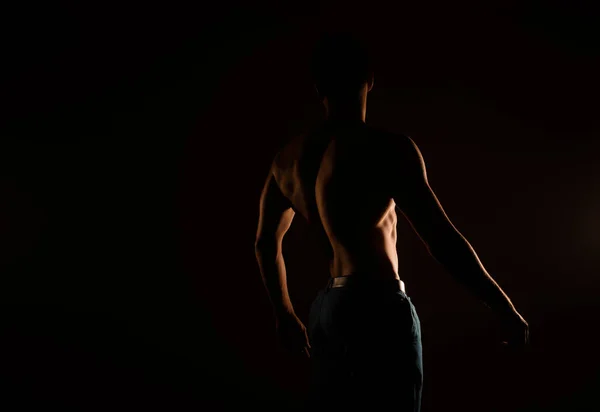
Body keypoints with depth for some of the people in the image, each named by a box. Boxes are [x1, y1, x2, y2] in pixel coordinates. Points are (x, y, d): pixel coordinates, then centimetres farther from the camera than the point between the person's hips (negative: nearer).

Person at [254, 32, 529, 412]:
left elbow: (266, 243, 17)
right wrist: (508, 311, -8)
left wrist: (285, 314, 28)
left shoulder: (289, 158, 7)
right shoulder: (386, 149, -15)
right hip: (378, 309, -7)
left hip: (326, 308, 8)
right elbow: (444, 241, -18)